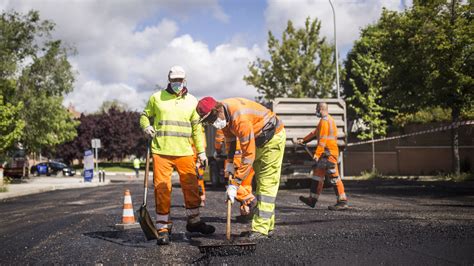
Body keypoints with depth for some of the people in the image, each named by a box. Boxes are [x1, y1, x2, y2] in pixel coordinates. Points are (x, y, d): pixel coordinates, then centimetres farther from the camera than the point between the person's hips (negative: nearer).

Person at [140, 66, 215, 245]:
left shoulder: (192, 101, 12)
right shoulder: (156, 98, 7)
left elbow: (197, 127, 14)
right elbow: (145, 115, 15)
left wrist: (201, 151, 10)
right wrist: (146, 126, -8)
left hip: (185, 152, 2)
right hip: (161, 151, -2)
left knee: (191, 187, 8)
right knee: (162, 189, -2)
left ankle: (194, 222, 26)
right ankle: (163, 228, 9)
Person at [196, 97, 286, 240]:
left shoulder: (240, 119, -37)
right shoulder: (222, 114, -10)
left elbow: (249, 155, -36)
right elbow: (230, 135, 10)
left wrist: (234, 184, -33)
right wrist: (230, 161, 6)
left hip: (273, 137, -10)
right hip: (258, 139, 10)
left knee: (267, 183, -13)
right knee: (260, 181, 13)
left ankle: (261, 229, -14)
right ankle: (267, 226, 21)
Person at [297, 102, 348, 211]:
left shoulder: (324, 121, -13)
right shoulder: (329, 120, 20)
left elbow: (323, 139, -20)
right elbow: (315, 133, 26)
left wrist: (317, 153, -23)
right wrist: (304, 140, 26)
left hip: (329, 153, -11)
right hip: (326, 154, 11)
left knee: (334, 177, -9)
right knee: (317, 174, 13)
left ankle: (342, 202, -7)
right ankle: (312, 199, 18)